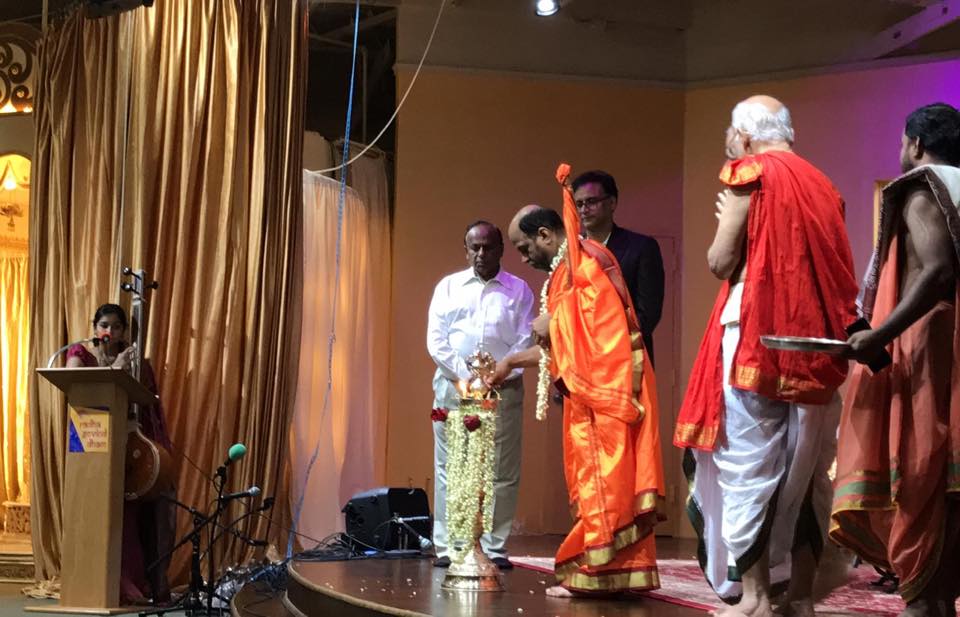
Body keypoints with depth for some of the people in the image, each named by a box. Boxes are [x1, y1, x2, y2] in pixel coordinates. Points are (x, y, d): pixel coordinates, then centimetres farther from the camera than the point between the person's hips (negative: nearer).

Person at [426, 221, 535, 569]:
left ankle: (494, 547, 3)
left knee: (502, 471, -2)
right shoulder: (448, 286, 12)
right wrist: (465, 377, -7)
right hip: (453, 385, 1)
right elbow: (436, 339, 4)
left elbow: (525, 341, 2)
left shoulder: (518, 290, 10)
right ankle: (446, 546, 1)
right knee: (449, 467, -2)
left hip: (503, 388, 0)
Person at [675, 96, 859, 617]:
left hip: (756, 336, -6)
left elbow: (721, 262, -4)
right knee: (805, 469, 8)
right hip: (816, 341, 6)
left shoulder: (750, 173, -3)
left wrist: (726, 219, 12)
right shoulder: (821, 185, 17)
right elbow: (835, 273, 17)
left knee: (749, 466, -2)